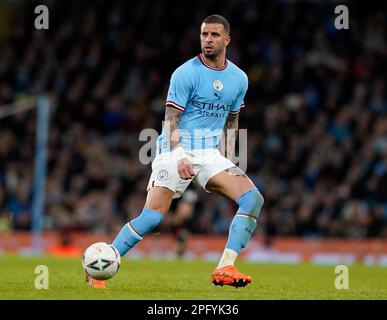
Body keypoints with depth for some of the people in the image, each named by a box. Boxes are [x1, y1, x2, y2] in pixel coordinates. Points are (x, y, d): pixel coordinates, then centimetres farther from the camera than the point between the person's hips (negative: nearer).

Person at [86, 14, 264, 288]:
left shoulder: (239, 78, 9)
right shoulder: (186, 73, -7)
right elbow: (171, 119, -10)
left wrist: (228, 154, 14)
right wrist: (180, 157, -23)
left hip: (210, 153, 5)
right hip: (177, 150, -5)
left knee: (254, 198, -16)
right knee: (152, 216, -16)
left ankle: (225, 269, -19)